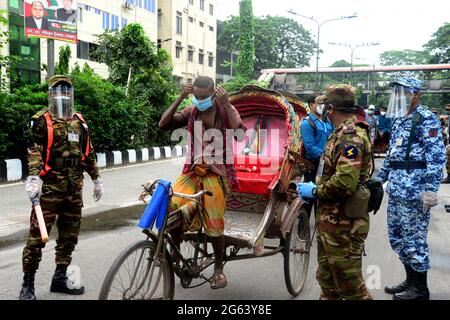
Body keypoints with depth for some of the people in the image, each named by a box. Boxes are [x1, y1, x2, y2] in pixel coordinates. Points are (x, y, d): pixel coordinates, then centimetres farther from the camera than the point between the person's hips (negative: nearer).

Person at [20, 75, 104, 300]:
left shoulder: (79, 121, 15)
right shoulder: (42, 120, -1)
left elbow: (88, 153, 20)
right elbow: (34, 150, -12)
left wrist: (96, 178, 19)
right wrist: (34, 177, -26)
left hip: (74, 186, 6)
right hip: (49, 185, -6)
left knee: (69, 235, 11)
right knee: (37, 235, -4)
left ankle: (60, 278, 25)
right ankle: (28, 285, 9)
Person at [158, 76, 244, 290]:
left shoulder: (226, 110, 2)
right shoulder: (191, 112, 8)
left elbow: (240, 132, -17)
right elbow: (163, 124, -4)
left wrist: (226, 103, -19)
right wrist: (180, 99, -10)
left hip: (216, 173, -2)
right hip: (192, 170, 3)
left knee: (213, 223, -8)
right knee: (171, 207, -20)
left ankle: (219, 268, 14)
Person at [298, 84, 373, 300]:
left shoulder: (351, 137, -19)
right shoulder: (343, 134, 13)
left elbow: (345, 184, -30)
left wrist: (315, 191, -17)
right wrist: (315, 188, 13)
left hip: (343, 225, -10)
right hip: (332, 220, 10)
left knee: (349, 284, 2)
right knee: (327, 279, 21)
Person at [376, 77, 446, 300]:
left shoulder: (427, 119, -9)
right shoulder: (398, 120, 16)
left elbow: (437, 156, -17)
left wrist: (430, 189, -24)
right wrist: (379, 178, 22)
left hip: (414, 190, -8)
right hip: (395, 189, 9)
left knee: (413, 239, 1)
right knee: (397, 236, 15)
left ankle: (420, 288, 17)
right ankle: (411, 280, 30)